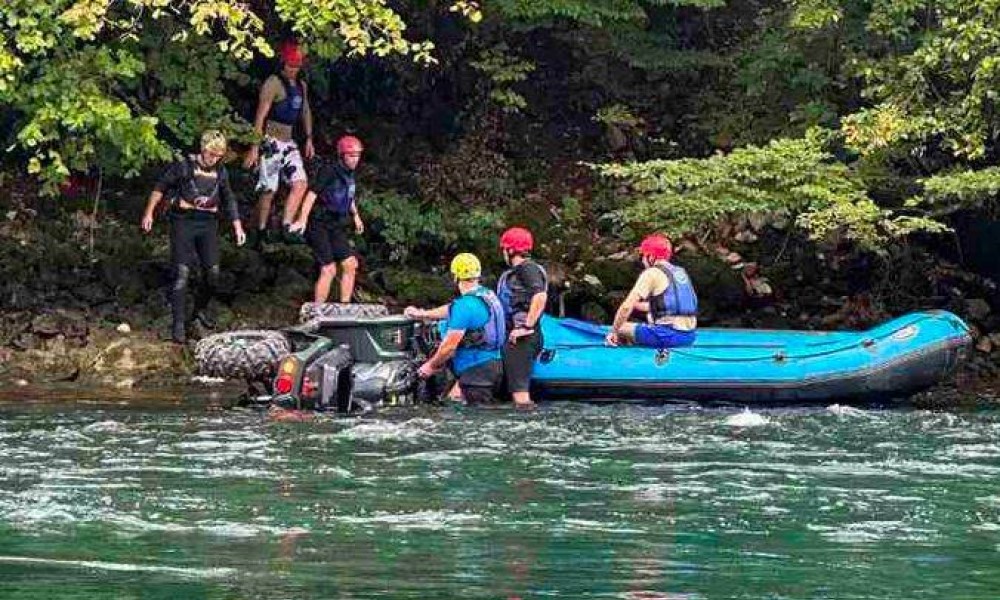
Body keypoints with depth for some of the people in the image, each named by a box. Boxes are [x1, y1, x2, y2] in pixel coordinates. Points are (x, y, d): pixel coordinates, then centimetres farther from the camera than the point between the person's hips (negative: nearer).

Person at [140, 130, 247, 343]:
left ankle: (201, 308, 28)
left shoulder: (220, 172, 8)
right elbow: (160, 187, 0)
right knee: (182, 272, -10)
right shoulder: (185, 166, -6)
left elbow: (229, 200, 17)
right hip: (184, 222, -4)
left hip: (208, 224, 4)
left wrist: (238, 227, 12)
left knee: (213, 272, 1)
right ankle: (178, 323, -8)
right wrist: (148, 213, -3)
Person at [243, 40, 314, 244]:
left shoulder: (301, 86, 11)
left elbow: (305, 112, 25)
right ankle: (261, 233, 8)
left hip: (288, 142, 7)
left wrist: (309, 139, 19)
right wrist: (254, 149, -19)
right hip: (271, 141, -7)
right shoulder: (273, 84, -13)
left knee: (300, 183, -9)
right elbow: (260, 116, -15)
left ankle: (286, 228, -8)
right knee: (269, 190, -3)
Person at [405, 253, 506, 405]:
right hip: (494, 363, 10)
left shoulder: (465, 304, -18)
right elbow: (452, 310, 26)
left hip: (476, 369, -9)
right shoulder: (488, 295, 11)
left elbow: (450, 345, -18)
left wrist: (430, 366, -3)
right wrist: (422, 314, 35)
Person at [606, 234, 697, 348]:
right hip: (689, 337, 8)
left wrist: (614, 332, 4)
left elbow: (626, 307, -8)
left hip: (667, 336, -8)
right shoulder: (681, 273, 18)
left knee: (620, 328, 9)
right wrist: (637, 305, 37)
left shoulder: (652, 273, -5)